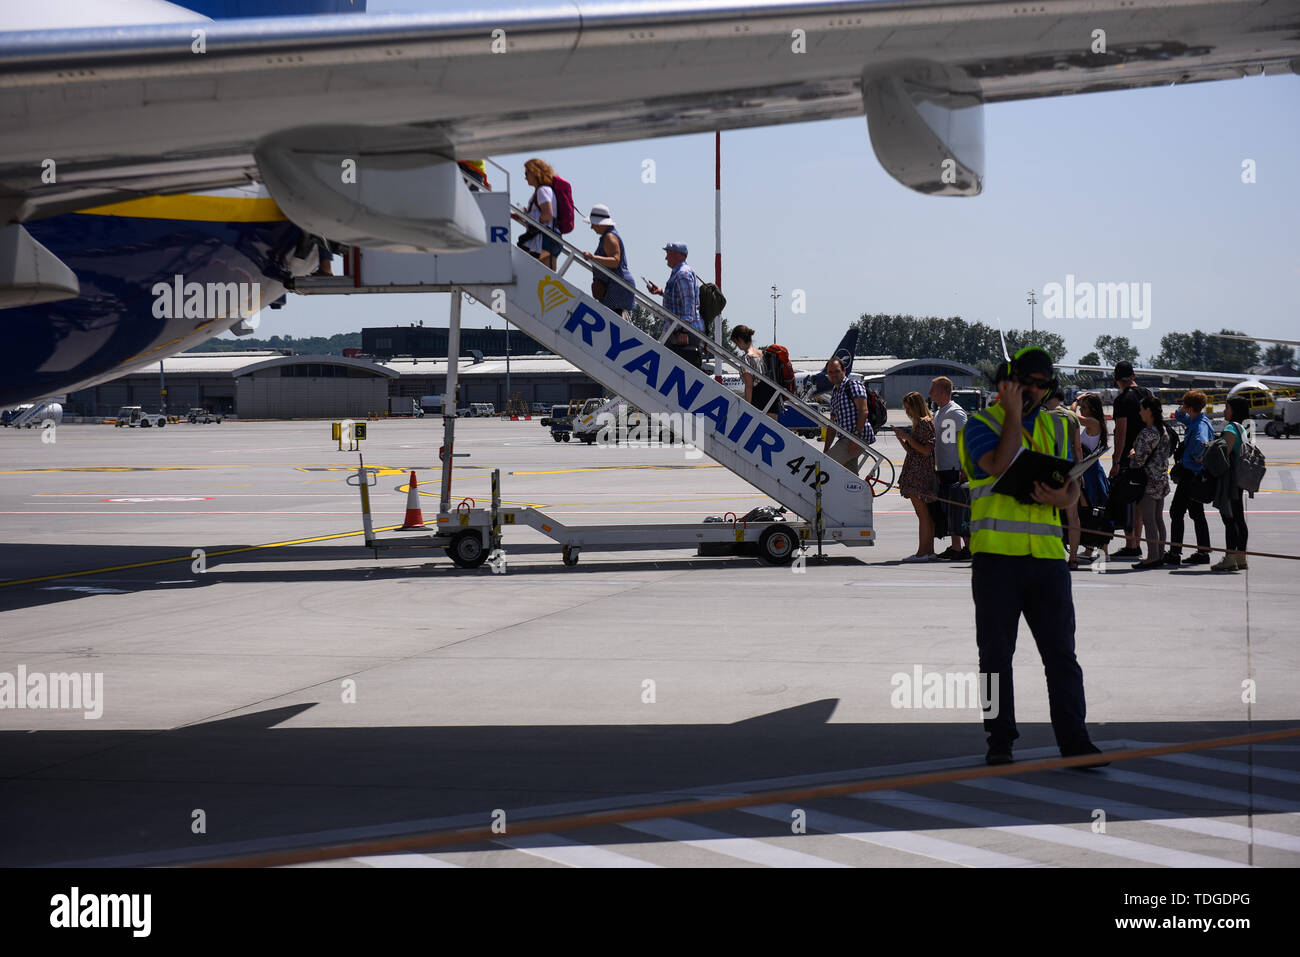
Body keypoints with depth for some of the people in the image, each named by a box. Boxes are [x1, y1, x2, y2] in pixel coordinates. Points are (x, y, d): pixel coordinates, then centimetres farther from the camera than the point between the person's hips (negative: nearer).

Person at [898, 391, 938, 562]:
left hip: (919, 475, -10)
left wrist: (908, 438, -16)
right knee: (925, 514, 10)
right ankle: (929, 550, 12)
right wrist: (901, 438, 10)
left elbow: (926, 450, -18)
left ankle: (922, 552, -11)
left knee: (922, 514, -10)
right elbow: (912, 450, 23)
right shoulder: (919, 423, 19)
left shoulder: (924, 423, -11)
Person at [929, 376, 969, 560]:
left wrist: (964, 469, -20)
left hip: (955, 469, -9)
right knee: (948, 509, 8)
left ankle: (968, 547, -7)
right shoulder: (938, 413, 18)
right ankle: (955, 547, 11)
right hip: (942, 469, 9)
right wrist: (936, 469, 21)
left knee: (959, 510, -9)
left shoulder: (956, 412, -10)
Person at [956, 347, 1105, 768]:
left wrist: (1061, 498, -11)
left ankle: (1074, 739, 2)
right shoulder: (981, 423, 3)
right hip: (996, 555, -3)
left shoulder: (1055, 427, 17)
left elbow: (1073, 486, 12)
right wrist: (1013, 414, -10)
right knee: (996, 653, 3)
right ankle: (1000, 741, 10)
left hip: (1047, 555, 3)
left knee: (1061, 651, 1)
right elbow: (1000, 467, -16)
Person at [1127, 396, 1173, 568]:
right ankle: (1160, 554, 17)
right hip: (1162, 479, 9)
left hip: (1149, 481, -9)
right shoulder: (1164, 431, 9)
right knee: (1158, 518, 13)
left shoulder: (1147, 434, -18)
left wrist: (1131, 455, 2)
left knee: (1148, 520, -5)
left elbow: (1139, 461, -19)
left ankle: (1152, 556, -5)